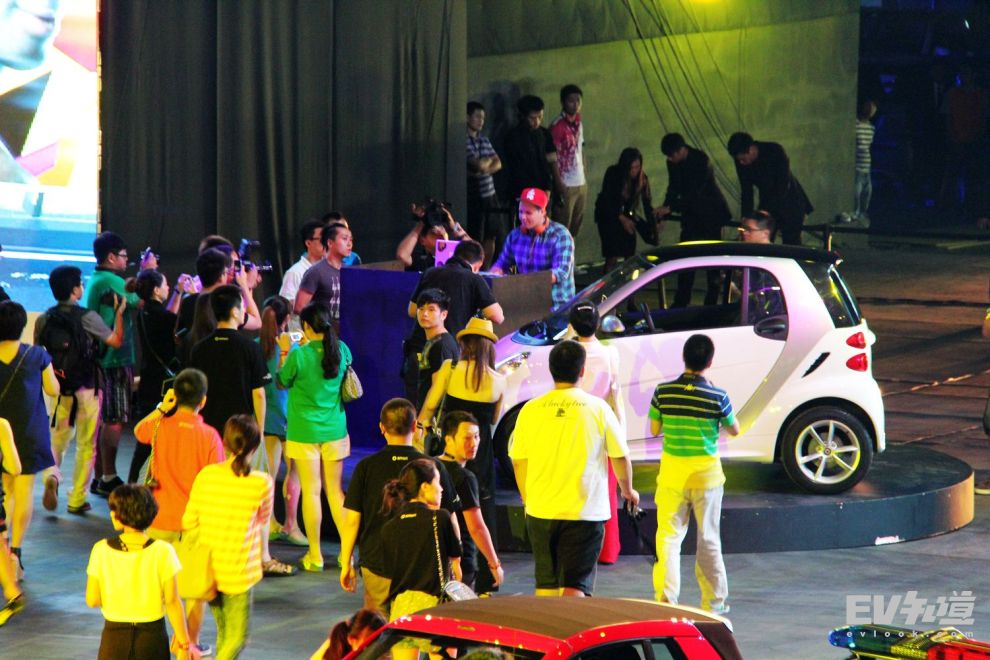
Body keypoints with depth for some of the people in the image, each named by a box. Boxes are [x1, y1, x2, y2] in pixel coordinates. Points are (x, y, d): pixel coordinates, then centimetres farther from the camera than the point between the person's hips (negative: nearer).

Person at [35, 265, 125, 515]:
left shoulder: (43, 321, -2)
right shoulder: (87, 317, -14)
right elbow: (116, 341, -6)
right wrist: (119, 313, 4)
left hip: (59, 389, 3)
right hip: (86, 388, -3)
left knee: (57, 439, 16)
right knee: (86, 445, 8)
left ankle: (52, 475, -13)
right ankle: (77, 500, 8)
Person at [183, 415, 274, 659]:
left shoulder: (207, 475, -7)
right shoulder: (262, 483, -14)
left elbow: (189, 522, -1)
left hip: (208, 566, 4)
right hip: (238, 572, -4)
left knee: (224, 630, 22)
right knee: (238, 636, 6)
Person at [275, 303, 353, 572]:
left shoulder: (299, 355, -16)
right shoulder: (341, 350, -3)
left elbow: (282, 382, 0)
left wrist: (284, 352, 10)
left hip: (305, 431, -4)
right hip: (334, 429, 4)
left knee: (311, 491, 2)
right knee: (335, 490, 12)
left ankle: (315, 556, 6)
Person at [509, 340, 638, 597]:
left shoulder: (531, 410, -1)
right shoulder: (598, 409, -5)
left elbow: (519, 461, 6)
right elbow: (620, 457, 4)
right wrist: (628, 491, 23)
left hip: (541, 511, 2)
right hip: (584, 513, -2)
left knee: (546, 585, 15)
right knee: (575, 586, -3)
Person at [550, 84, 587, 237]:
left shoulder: (579, 124, 9)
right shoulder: (557, 126, -13)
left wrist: (584, 179, 13)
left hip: (581, 184, 7)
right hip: (565, 186, -7)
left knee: (575, 229, 13)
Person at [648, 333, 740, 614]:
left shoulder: (663, 392, -8)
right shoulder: (717, 396, -12)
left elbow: (654, 429, 3)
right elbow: (734, 430, 3)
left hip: (672, 472, 1)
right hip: (706, 473, -1)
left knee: (668, 535, 7)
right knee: (709, 539, 10)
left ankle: (666, 596, -3)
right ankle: (714, 601, 17)